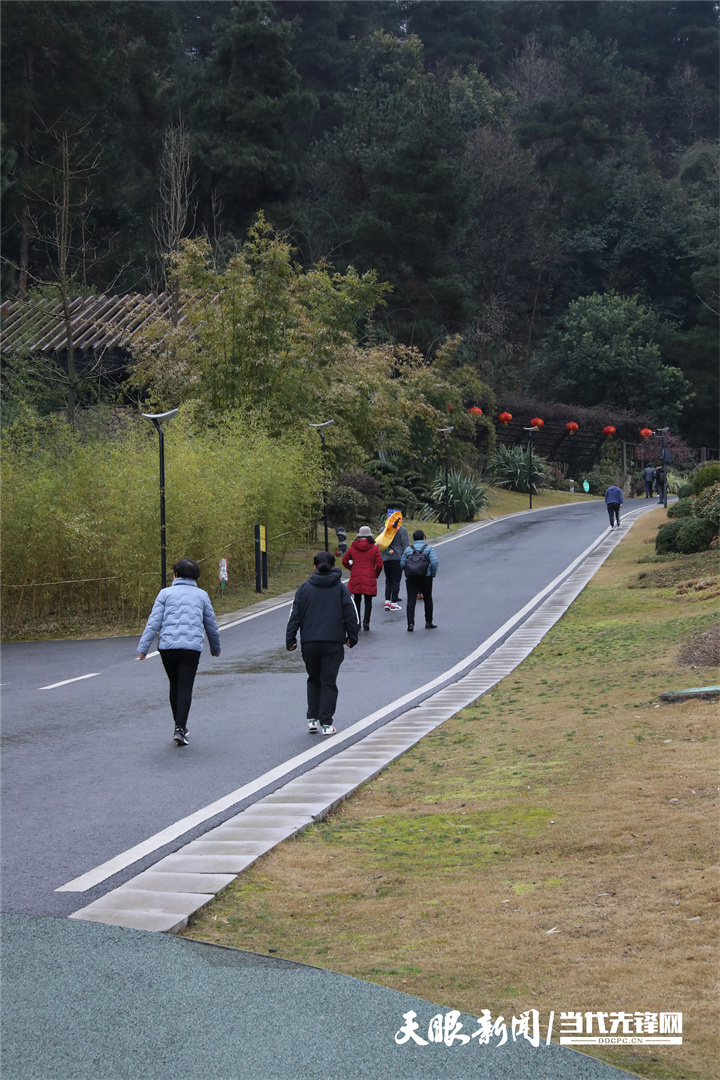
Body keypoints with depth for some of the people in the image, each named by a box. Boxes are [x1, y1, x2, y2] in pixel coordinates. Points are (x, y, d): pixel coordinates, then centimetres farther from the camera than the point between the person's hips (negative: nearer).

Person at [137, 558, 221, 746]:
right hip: (192, 648, 0)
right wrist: (215, 648, 33)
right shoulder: (201, 595, 13)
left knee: (175, 686, 16)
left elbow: (154, 622, -2)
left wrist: (143, 647, -2)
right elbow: (211, 625, 19)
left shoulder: (166, 593, 7)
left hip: (167, 646, 0)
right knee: (185, 688, -3)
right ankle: (180, 728, -18)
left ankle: (180, 726, 25)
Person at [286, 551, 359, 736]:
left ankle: (312, 719, 9)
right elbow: (351, 614, 3)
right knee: (329, 682, 3)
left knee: (314, 680, 17)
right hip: (333, 642, -1)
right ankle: (326, 723, -2)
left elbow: (294, 615, 3)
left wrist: (290, 640, 7)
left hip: (309, 643, 1)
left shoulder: (304, 588, 6)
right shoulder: (340, 588, 5)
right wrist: (352, 637, 12)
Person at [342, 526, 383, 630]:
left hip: (355, 577, 2)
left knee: (357, 600, 10)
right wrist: (376, 575, 10)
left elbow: (344, 561, 4)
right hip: (369, 578, -2)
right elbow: (379, 564, -5)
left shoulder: (352, 547, 4)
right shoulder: (374, 548, -2)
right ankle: (366, 622, -3)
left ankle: (356, 622, 9)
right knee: (368, 600, 5)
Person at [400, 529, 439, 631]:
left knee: (411, 600, -1)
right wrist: (433, 575, 1)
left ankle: (410, 624, -12)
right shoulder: (429, 548, 1)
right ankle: (428, 622, 20)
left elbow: (402, 563, 5)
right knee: (428, 600, 15)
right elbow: (434, 562, -10)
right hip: (425, 577, -1)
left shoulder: (408, 549, 8)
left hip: (410, 578, 1)